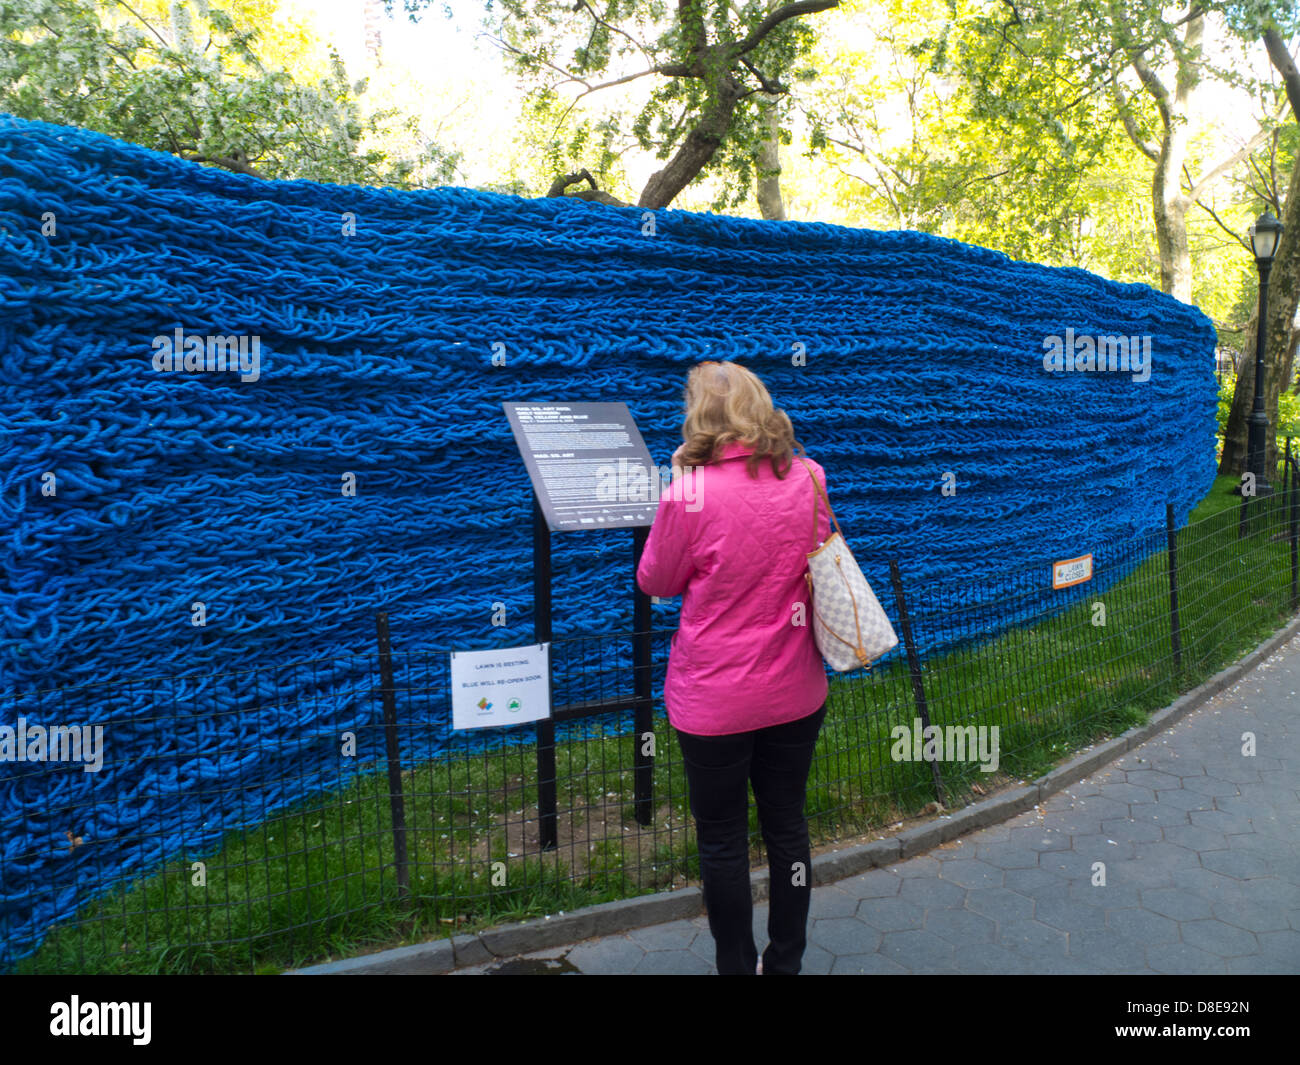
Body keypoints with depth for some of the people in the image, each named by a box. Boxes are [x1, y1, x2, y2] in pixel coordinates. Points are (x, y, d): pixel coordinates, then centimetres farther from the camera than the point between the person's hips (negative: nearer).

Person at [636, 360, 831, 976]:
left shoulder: (690, 493, -21)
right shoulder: (808, 477, -5)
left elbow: (655, 583, -5)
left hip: (716, 702, -5)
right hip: (795, 692, 5)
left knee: (722, 841, 13)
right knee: (787, 825, 20)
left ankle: (737, 967, 30)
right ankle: (786, 962, 38)